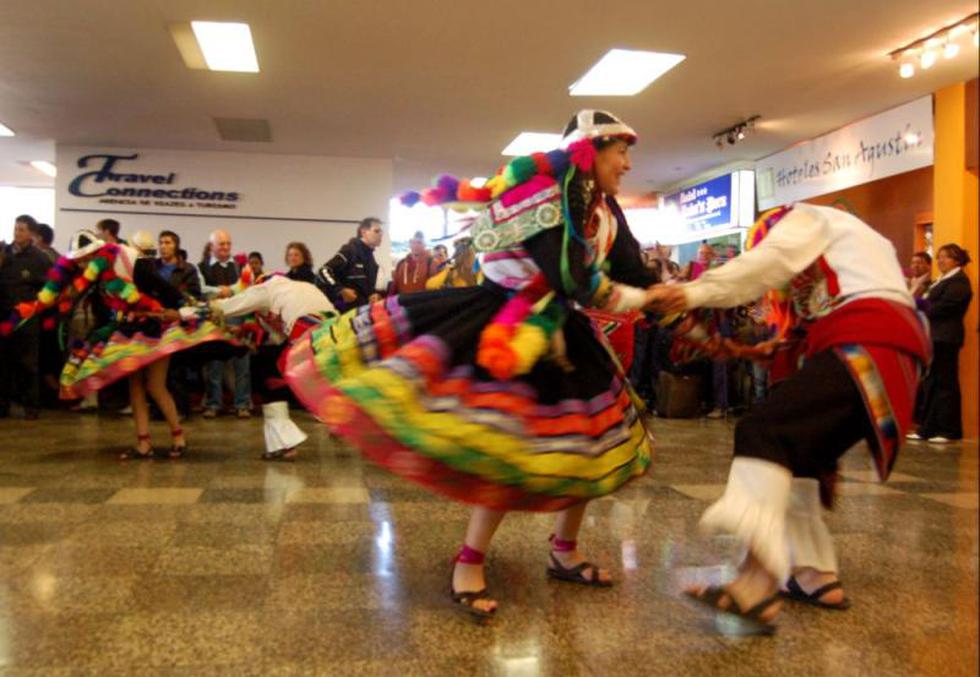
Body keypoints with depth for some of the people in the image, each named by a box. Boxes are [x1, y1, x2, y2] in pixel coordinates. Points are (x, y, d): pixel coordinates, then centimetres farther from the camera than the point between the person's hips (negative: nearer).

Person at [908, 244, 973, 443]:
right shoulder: (943, 280, 22)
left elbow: (940, 308, -17)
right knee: (930, 384, 8)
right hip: (933, 337, 9)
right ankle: (928, 428, 11)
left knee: (945, 384, -4)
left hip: (945, 338, -9)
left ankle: (948, 430, 2)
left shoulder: (959, 281, -9)